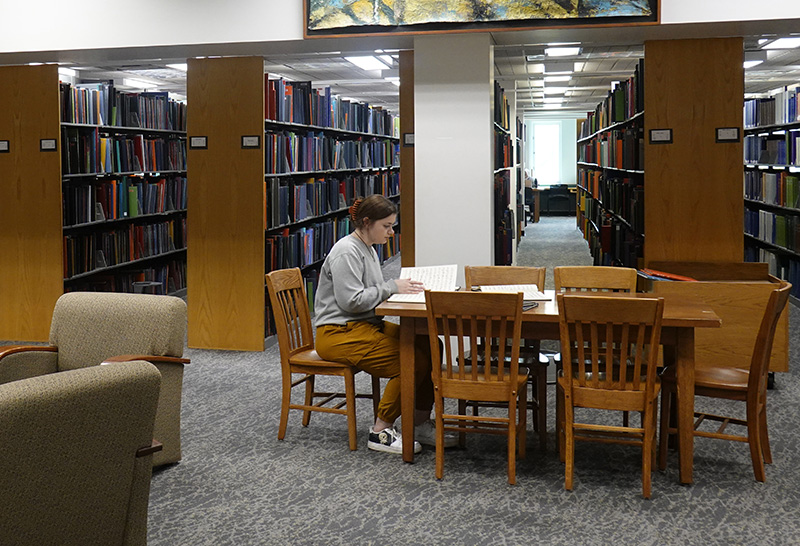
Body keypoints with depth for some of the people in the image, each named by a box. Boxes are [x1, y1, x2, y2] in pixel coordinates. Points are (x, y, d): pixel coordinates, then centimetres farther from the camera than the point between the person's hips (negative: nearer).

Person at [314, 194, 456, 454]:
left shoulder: (367, 249, 17)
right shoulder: (346, 252, -15)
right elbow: (351, 300, -22)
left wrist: (402, 286, 4)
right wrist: (392, 287, -15)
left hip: (367, 325, 10)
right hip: (338, 334, -10)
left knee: (429, 346, -6)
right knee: (413, 361, -22)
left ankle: (420, 425, 0)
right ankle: (381, 432, -10)